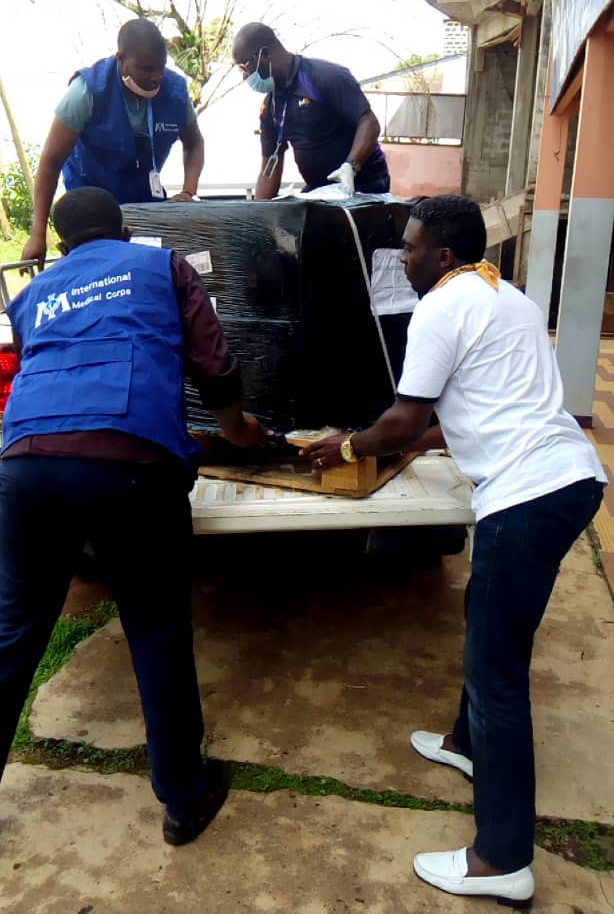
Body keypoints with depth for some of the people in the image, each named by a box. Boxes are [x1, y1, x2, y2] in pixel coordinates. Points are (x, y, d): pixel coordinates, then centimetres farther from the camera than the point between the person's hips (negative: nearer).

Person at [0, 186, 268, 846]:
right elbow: (214, 368, 12)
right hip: (132, 463, -3)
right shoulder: (162, 266, 20)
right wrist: (236, 428, 31)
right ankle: (185, 797, 27)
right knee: (158, 635, 11)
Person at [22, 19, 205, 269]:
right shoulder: (87, 90, -25)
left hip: (146, 195, 3)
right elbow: (51, 161, -21)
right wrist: (38, 234, -25)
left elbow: (194, 143, 3)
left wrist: (188, 192, -16)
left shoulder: (175, 89, -16)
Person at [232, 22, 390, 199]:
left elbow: (369, 123, -18)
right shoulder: (269, 107, 9)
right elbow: (270, 168, 11)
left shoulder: (328, 76, -13)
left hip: (364, 186, -7)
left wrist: (350, 168, -33)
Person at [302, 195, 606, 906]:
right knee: (489, 626, 25)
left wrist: (349, 447, 12)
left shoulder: (442, 308, -7)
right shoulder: (506, 298, 22)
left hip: (527, 496, -10)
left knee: (496, 667, -2)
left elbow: (404, 422, -6)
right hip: (572, 477, 10)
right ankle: (471, 745, 45)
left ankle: (502, 863, 9)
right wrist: (429, 438, 32)